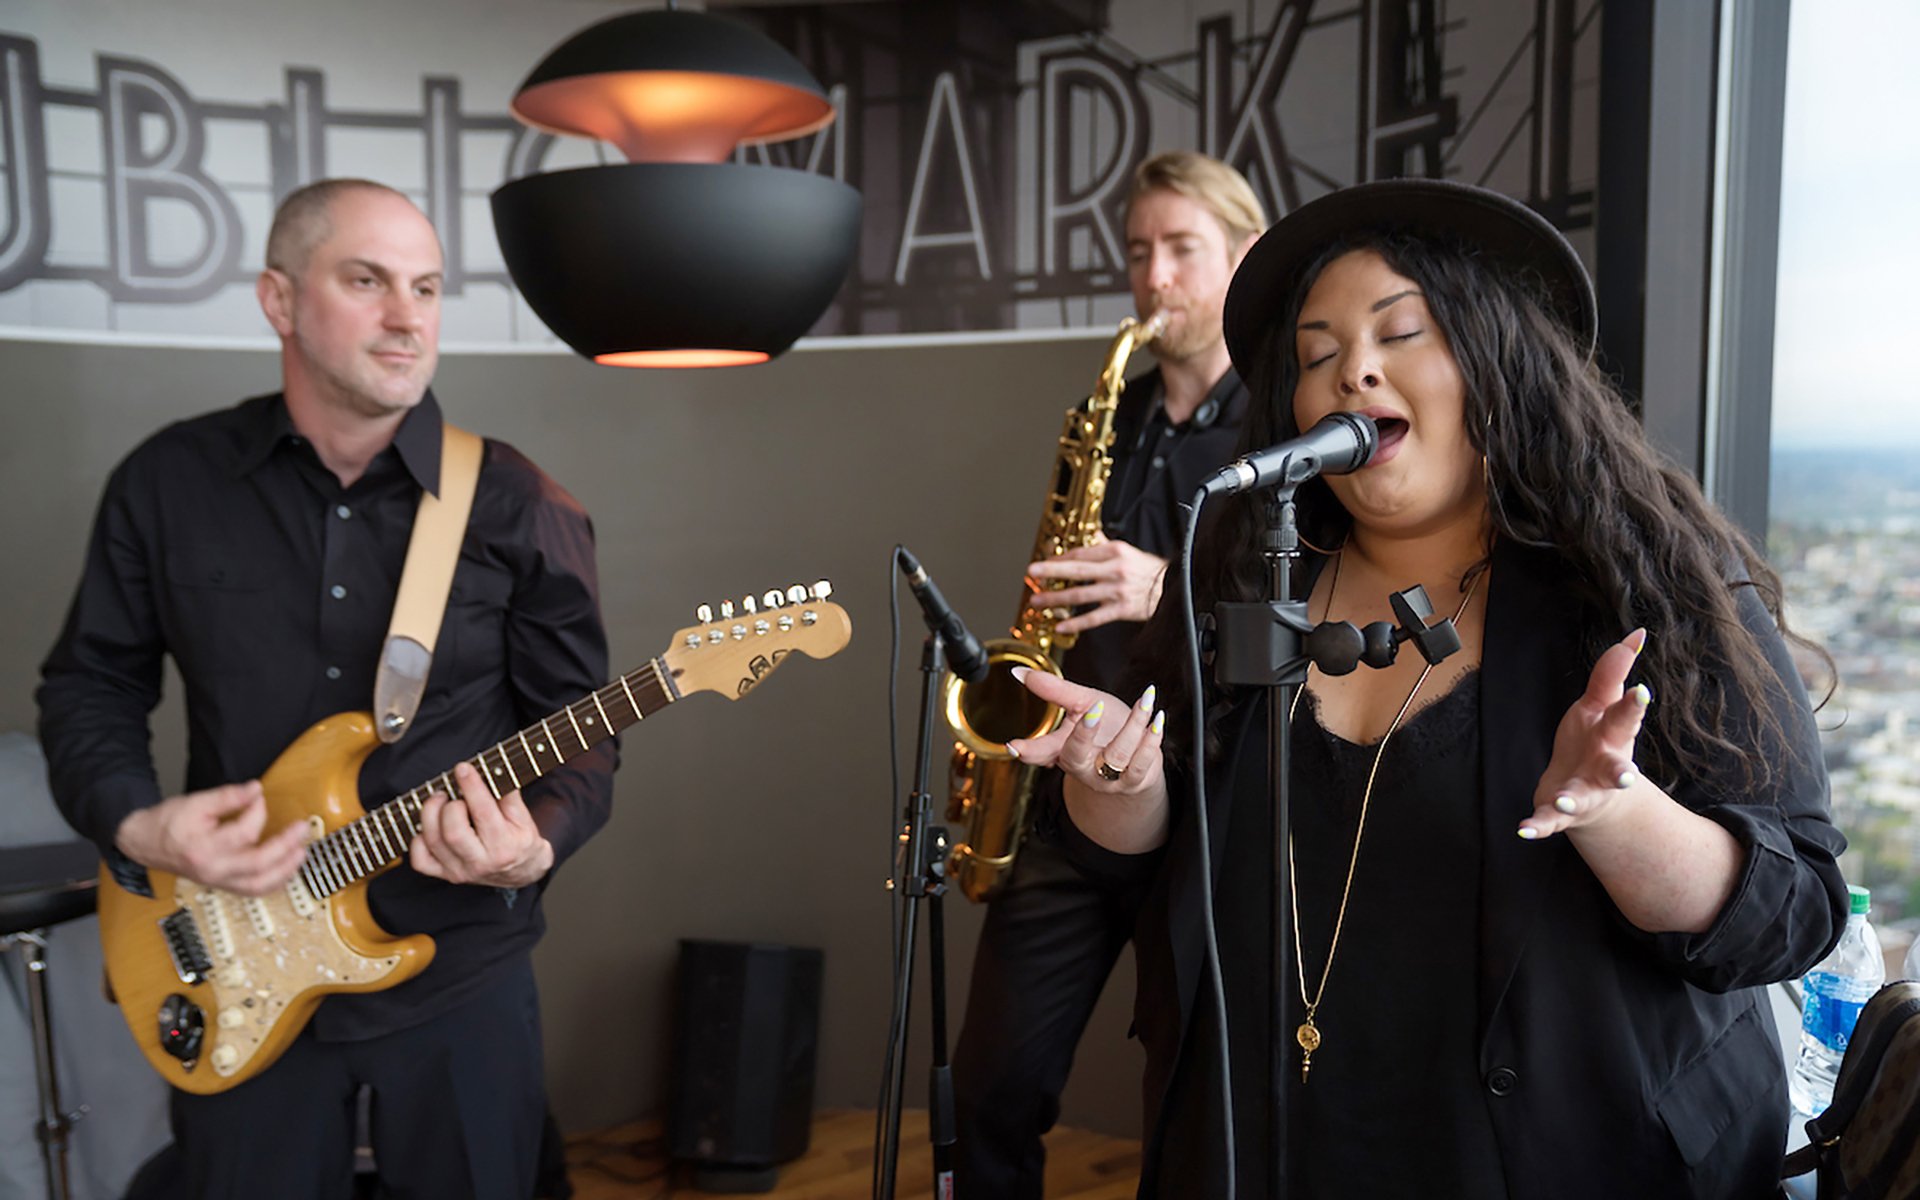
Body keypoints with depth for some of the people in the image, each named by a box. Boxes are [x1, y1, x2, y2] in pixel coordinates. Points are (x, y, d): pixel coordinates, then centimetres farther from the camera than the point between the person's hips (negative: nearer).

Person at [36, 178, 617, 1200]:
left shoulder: (519, 509, -7)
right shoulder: (168, 482, -2)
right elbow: (90, 681, 6)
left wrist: (535, 845, -23)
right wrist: (135, 824, -12)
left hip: (460, 971, -1)